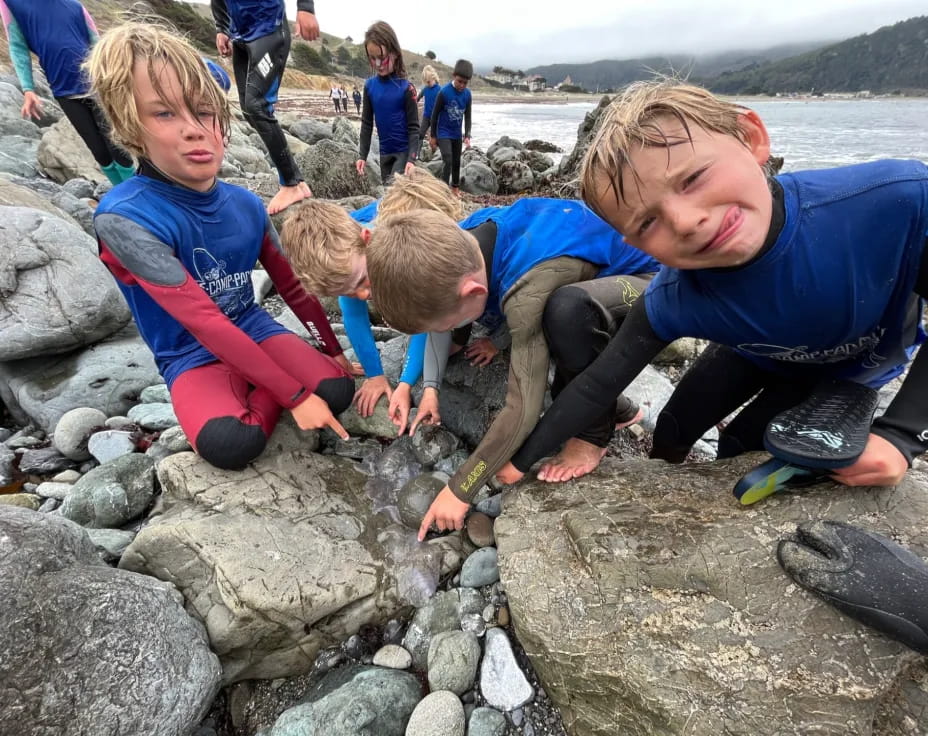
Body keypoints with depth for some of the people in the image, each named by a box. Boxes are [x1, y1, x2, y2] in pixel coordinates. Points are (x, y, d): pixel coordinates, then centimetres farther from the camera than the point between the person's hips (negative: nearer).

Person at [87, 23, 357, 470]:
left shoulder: (246, 205, -5)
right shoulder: (125, 218, -23)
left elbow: (292, 285, 5)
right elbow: (205, 325, -27)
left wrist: (334, 350, 8)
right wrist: (293, 395, -28)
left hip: (255, 331, 5)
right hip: (193, 357, -4)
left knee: (336, 391, -20)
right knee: (230, 445, -32)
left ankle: (256, 401, 6)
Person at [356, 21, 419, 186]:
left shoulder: (405, 88, -12)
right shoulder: (370, 85, 0)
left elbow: (414, 127, -11)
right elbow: (366, 123, 6)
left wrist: (412, 159, -22)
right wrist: (362, 155, 1)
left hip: (404, 150, -5)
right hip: (384, 152, 5)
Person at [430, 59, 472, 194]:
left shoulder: (467, 94, -5)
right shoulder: (444, 92, -18)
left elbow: (467, 116, 3)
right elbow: (435, 115, -9)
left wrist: (467, 136, -8)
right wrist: (433, 136, -5)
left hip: (457, 134, 5)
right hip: (443, 133, -5)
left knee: (457, 162, 14)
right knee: (448, 161, -16)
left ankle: (455, 189, 30)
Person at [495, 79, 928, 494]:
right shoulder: (675, 303, -36)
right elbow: (597, 386, -25)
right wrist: (520, 462, -22)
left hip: (857, 368, 0)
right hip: (759, 355, 1)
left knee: (741, 449, -7)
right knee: (672, 430, 6)